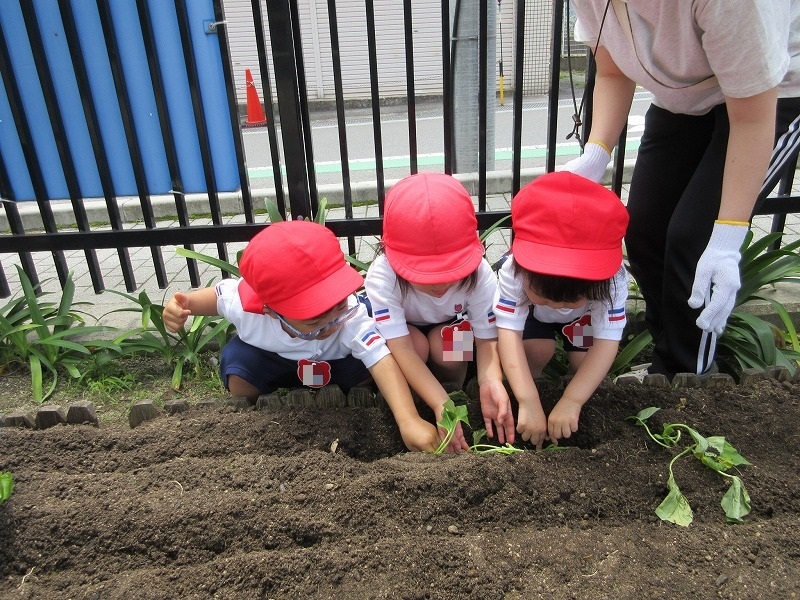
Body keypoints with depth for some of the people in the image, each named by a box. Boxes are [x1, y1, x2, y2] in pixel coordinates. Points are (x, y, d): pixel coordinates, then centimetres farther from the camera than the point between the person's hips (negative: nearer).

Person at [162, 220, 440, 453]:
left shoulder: (353, 316, -41)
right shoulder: (244, 305, -35)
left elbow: (383, 363, -51)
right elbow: (215, 295, -11)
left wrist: (409, 420, -65)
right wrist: (184, 304, -33)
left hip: (335, 366, 0)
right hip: (271, 363, 1)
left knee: (362, 368, -30)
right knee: (236, 363, -28)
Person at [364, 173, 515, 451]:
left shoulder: (481, 275, -31)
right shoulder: (381, 277, -37)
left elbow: (487, 340, -23)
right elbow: (402, 349, -39)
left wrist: (491, 382, -43)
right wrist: (441, 407, -49)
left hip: (449, 330, 1)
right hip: (402, 333, -1)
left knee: (443, 343, -30)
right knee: (418, 344, -32)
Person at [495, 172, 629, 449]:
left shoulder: (612, 278, -39)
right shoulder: (515, 271, -41)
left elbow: (606, 342, -38)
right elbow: (508, 333, -43)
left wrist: (571, 401, -47)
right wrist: (529, 402, -51)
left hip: (584, 318, 1)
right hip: (530, 313, -1)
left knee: (586, 363, -18)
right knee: (538, 349, -27)